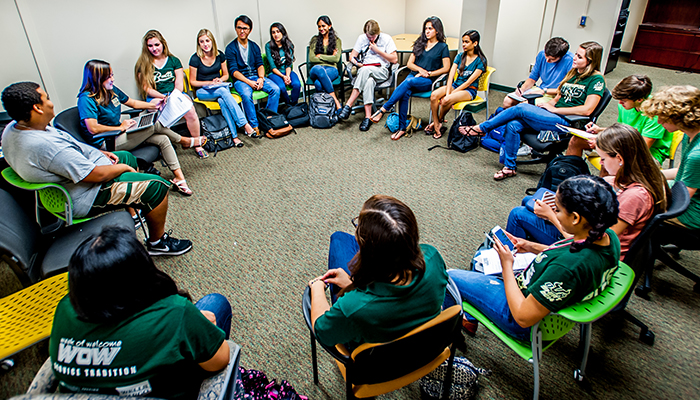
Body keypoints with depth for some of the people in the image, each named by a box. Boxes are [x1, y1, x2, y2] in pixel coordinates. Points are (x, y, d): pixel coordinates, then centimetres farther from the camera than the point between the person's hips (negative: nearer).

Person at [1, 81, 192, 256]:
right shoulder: (46, 146, -35)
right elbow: (96, 175, -29)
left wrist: (98, 153, 6)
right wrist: (123, 168, -11)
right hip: (83, 199, -11)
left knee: (127, 157, 28)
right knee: (157, 186, -12)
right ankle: (157, 242, 7)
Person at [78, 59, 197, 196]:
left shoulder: (111, 90, 8)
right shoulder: (86, 99, -16)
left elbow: (133, 103, 22)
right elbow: (93, 128, -25)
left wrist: (153, 105, 7)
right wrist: (121, 127, -16)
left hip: (119, 134, 9)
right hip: (107, 143, -9)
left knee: (162, 139, -10)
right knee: (155, 125, -16)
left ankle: (179, 178, -11)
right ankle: (184, 141, 12)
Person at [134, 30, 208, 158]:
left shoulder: (174, 60, 16)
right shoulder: (143, 65, 10)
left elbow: (179, 84, 7)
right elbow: (147, 89, 3)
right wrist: (164, 97, -14)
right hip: (156, 99, -1)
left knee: (190, 112, -31)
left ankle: (197, 145, -19)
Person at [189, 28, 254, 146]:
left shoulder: (219, 55, 2)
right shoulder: (195, 59, -8)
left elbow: (226, 75, 12)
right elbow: (193, 82, -3)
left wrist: (220, 80, -11)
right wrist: (210, 83, -16)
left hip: (220, 87, 3)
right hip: (203, 91, -2)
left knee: (222, 100, -36)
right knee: (223, 92, -36)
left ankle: (234, 136, -42)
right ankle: (245, 125, -43)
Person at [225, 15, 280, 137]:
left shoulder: (254, 46, 14)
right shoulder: (231, 48, -1)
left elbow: (260, 64, 8)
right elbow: (233, 71, -8)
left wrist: (261, 78, -13)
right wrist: (249, 82, -20)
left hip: (256, 77, 4)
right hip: (241, 79, -4)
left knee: (275, 89, -21)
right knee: (246, 95, -37)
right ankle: (254, 126, -29)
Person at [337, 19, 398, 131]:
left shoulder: (386, 39, 4)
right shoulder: (361, 38, 12)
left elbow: (394, 59, -1)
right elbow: (352, 56, 12)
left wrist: (377, 50, -6)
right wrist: (356, 62, -13)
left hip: (382, 72, -2)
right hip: (364, 70, 2)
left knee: (365, 70, -37)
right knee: (369, 82, -37)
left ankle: (348, 105, -41)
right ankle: (368, 117, -43)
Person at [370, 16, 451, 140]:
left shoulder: (442, 47, 4)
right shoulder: (420, 43, 17)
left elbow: (446, 68, -2)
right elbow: (409, 64, 14)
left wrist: (428, 73, -9)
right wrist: (421, 70, -5)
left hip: (429, 81, -3)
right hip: (414, 75, 4)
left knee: (408, 82, -35)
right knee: (405, 93, -32)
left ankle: (383, 109, -36)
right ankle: (402, 128, -30)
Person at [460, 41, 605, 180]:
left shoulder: (596, 79, -6)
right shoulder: (573, 73, 18)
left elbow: (587, 110, -16)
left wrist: (555, 109, -12)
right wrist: (548, 104, 0)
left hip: (565, 122, -7)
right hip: (553, 115, 7)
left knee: (521, 108, -22)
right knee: (513, 125, -17)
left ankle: (482, 128, -9)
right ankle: (509, 167, -8)